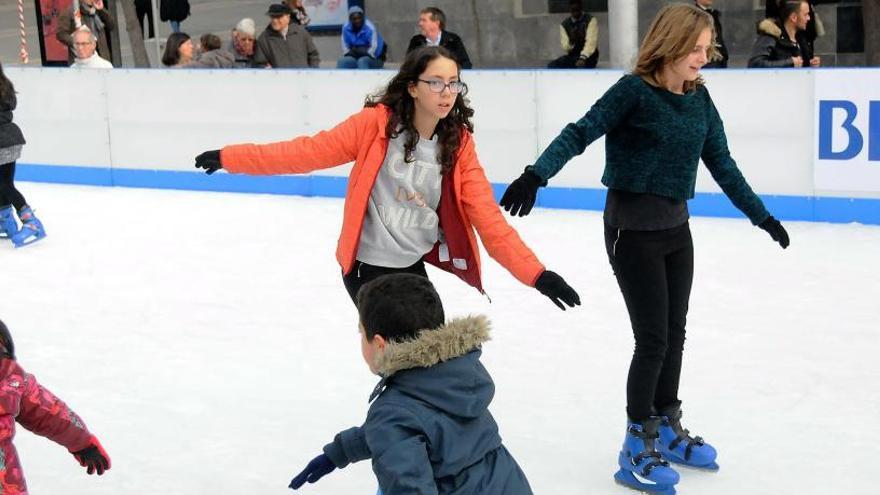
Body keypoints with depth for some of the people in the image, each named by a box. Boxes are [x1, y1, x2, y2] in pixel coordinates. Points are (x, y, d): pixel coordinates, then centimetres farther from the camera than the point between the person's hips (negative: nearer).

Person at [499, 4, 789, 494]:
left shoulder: (699, 97, 3)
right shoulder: (635, 90, -15)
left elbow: (722, 163, 12)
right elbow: (580, 134, -23)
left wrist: (762, 215, 16)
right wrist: (536, 175, -38)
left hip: (676, 226, 7)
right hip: (633, 229, -7)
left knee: (675, 333, 15)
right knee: (653, 339, -5)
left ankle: (667, 427, 33)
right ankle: (638, 448, 9)